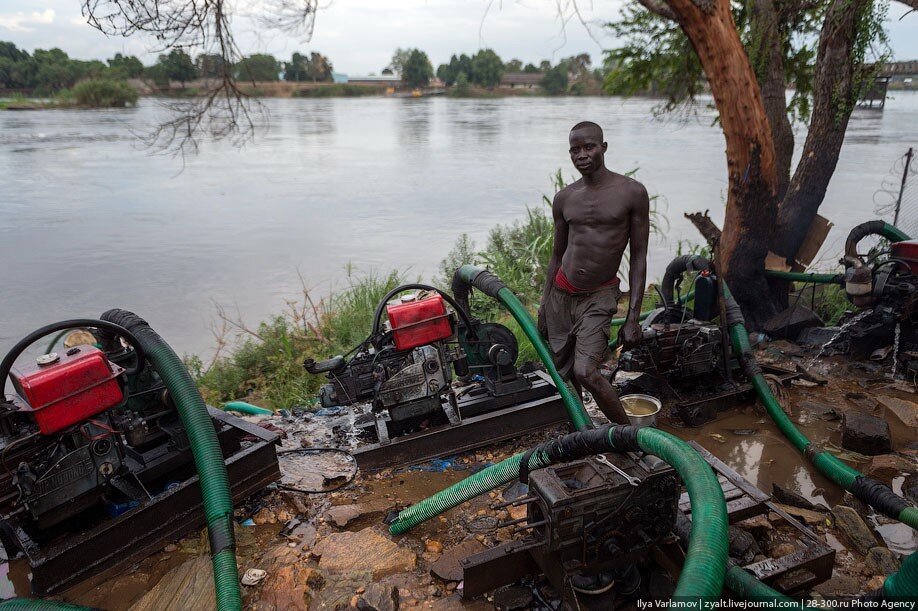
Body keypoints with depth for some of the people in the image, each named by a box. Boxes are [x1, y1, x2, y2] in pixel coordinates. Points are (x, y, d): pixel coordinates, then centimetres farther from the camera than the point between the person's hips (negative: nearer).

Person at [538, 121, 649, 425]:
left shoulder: (632, 192, -7)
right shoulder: (564, 198, 4)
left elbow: (638, 256, -6)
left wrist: (633, 318, -11)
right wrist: (543, 307, 13)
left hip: (598, 297, -4)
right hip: (560, 295, 5)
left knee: (586, 372, -20)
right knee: (563, 376, 7)